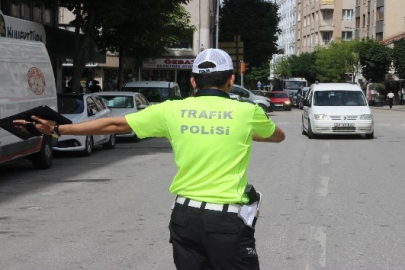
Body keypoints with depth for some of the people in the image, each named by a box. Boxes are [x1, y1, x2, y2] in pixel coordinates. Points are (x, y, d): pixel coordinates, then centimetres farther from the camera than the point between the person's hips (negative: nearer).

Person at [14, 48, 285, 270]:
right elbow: (279, 136, 19)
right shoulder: (247, 112, -3)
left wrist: (58, 129, 18)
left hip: (185, 215, 3)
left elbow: (114, 124, 9)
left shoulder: (172, 110, 2)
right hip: (227, 221, -3)